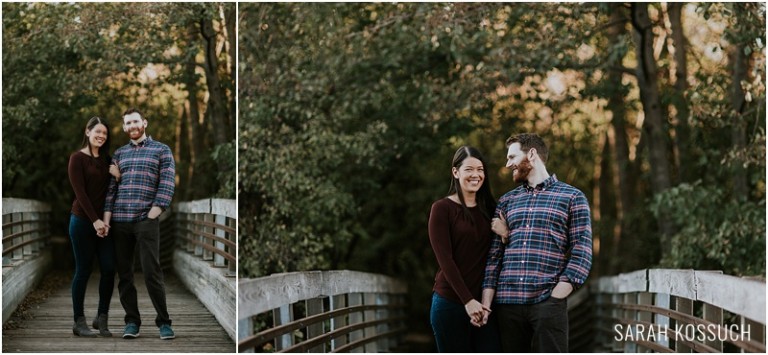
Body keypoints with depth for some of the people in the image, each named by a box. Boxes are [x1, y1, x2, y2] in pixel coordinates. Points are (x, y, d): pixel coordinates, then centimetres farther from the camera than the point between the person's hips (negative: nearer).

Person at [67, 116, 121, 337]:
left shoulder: (107, 159, 14)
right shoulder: (77, 158, -3)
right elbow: (80, 192, -10)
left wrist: (118, 175, -4)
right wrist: (94, 220, -16)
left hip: (103, 221, 5)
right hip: (82, 220, -5)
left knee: (109, 269, -3)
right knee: (83, 270, -2)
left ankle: (102, 318, 9)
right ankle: (79, 322, 5)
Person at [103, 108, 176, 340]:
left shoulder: (161, 151, 5)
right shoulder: (119, 154, 16)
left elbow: (167, 186, -3)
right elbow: (111, 188, 11)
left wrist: (153, 215, -11)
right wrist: (106, 220, 1)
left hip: (146, 220, -4)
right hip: (119, 221, 4)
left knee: (152, 272, -8)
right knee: (124, 274, 4)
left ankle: (164, 322, 0)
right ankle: (132, 322, 11)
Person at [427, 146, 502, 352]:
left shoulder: (489, 208, 12)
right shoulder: (442, 208, -2)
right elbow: (444, 259, -9)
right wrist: (467, 301, -15)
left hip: (484, 303, 4)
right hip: (450, 303, -4)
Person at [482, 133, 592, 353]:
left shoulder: (572, 197, 6)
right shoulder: (506, 201, 18)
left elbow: (582, 253, -2)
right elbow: (494, 254, 13)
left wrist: (556, 296, -11)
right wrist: (486, 303, 1)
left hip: (548, 302, -4)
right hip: (506, 302, 4)